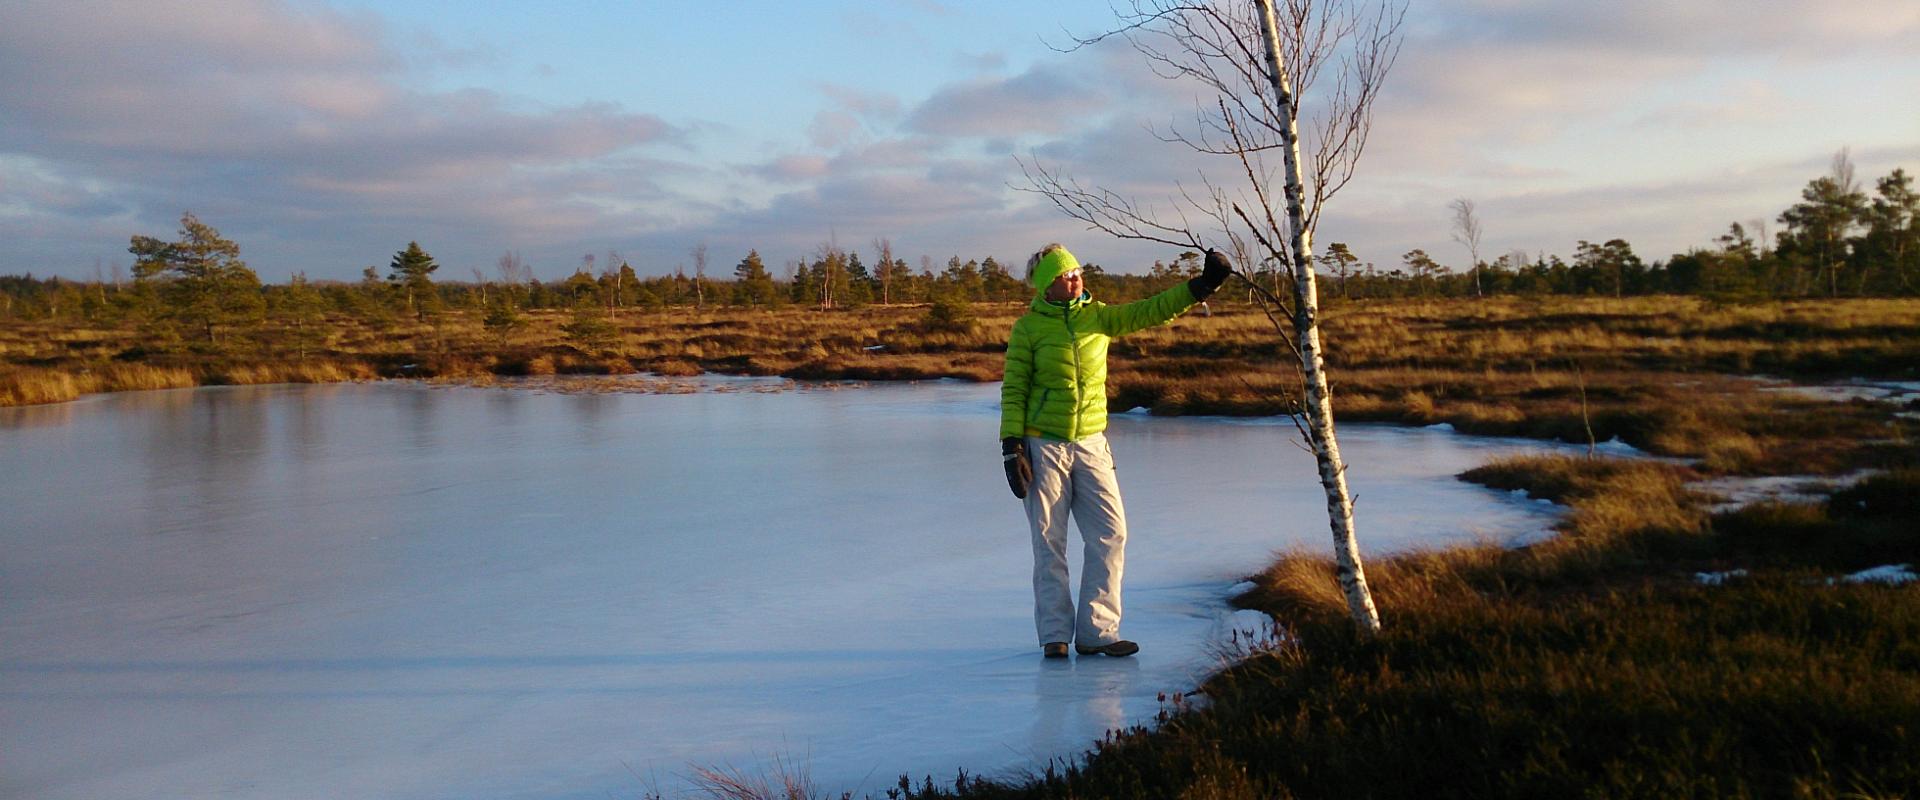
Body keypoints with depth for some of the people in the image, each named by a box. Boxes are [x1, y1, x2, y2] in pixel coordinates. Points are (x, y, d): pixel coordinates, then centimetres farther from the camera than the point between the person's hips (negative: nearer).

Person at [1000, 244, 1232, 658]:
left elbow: (1150, 311, -2)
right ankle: (1055, 635, 11)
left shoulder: (1098, 316, 5)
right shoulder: (1028, 328, -4)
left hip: (1090, 445, 4)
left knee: (1110, 534, -2)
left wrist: (1201, 285, -12)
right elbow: (1013, 390, -4)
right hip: (1043, 446, -4)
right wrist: (1011, 446, -10)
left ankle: (1095, 631, 6)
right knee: (1049, 543, 1)